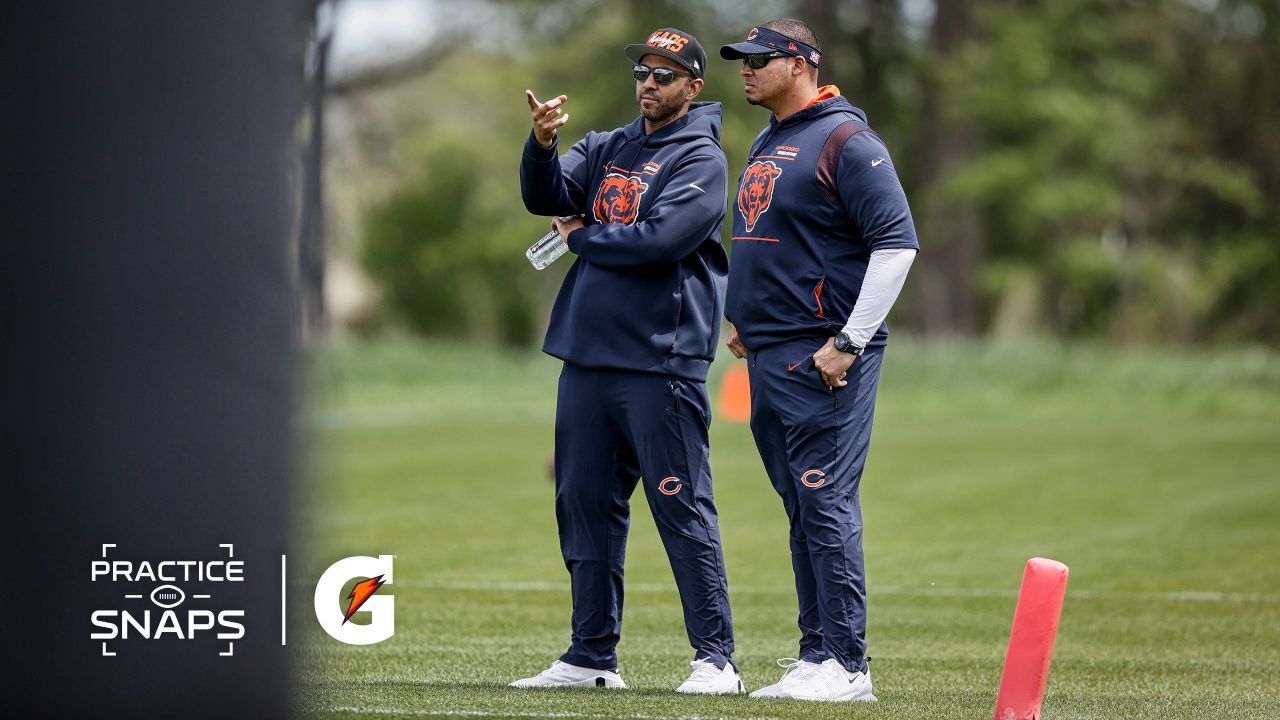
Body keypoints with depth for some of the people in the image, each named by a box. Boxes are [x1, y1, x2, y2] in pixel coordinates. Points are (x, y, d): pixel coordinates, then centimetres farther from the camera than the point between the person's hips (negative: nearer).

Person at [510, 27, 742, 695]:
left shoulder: (701, 160, -4)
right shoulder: (604, 149, 17)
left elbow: (659, 240, -17)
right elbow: (546, 196, 3)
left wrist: (581, 238, -4)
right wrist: (542, 143, -16)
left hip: (660, 363, -7)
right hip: (587, 358, 7)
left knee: (682, 508, -7)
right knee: (584, 506, 10)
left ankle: (715, 658, -4)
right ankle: (592, 657, 17)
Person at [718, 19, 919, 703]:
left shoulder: (845, 141, -10)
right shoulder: (764, 146, 18)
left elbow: (897, 242, -16)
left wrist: (848, 343, -19)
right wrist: (742, 318, 18)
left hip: (825, 357, -9)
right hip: (768, 357, 9)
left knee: (826, 503, -12)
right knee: (803, 509, 10)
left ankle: (846, 665, -11)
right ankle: (816, 653, 14)